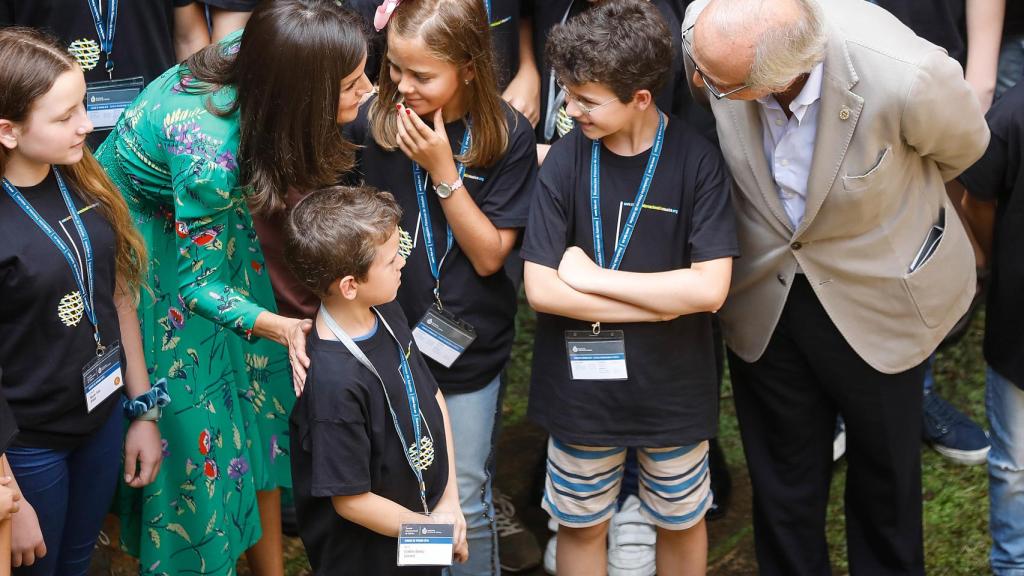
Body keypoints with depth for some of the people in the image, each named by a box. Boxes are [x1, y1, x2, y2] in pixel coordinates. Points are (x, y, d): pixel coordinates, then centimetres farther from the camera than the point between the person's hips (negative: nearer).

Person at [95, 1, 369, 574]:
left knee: (256, 397, 10)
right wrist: (281, 328, -37)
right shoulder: (210, 154, -41)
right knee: (195, 411, 1)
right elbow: (198, 284, -24)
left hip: (209, 222, 7)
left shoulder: (247, 55, -24)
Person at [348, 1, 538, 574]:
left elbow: (490, 256, -13)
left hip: (467, 347, -2)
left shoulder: (507, 135, -14)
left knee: (465, 499, 9)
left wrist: (443, 171, -23)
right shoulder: (375, 120, -11)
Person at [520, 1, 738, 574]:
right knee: (581, 526, 18)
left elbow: (709, 288, -21)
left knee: (681, 521, 20)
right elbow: (540, 289, -16)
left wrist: (590, 276, -19)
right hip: (581, 386, 1)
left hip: (674, 389, -1)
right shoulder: (568, 157, -12)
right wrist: (660, 304, -19)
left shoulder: (696, 159, -16)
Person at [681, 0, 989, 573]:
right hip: (763, 294, 2)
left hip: (877, 297, -2)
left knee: (885, 465, 21)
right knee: (783, 483, 17)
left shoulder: (907, 76, -36)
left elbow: (962, 144, -9)